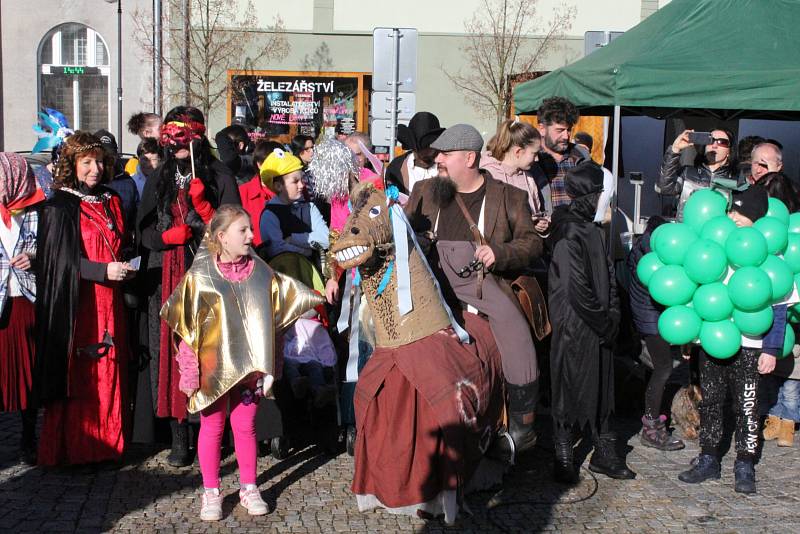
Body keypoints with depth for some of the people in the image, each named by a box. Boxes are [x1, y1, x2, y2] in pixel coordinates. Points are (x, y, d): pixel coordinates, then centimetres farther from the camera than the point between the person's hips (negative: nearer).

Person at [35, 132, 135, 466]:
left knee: (109, 373, 7)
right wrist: (102, 271, -19)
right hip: (75, 303, -6)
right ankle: (70, 448, 6)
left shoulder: (111, 202, 14)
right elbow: (61, 261, -12)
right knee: (77, 375, -4)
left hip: (109, 303, 6)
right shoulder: (60, 207, -5)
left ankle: (108, 442, 16)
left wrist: (124, 270, 8)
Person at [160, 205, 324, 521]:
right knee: (212, 427, 9)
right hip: (213, 365, -2)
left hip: (249, 365, 3)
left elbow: (284, 302, 14)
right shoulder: (201, 275, -10)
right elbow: (181, 314, -9)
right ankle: (210, 492, 20)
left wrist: (315, 299, 10)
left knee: (245, 426, 10)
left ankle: (249, 489, 23)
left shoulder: (260, 272, 2)